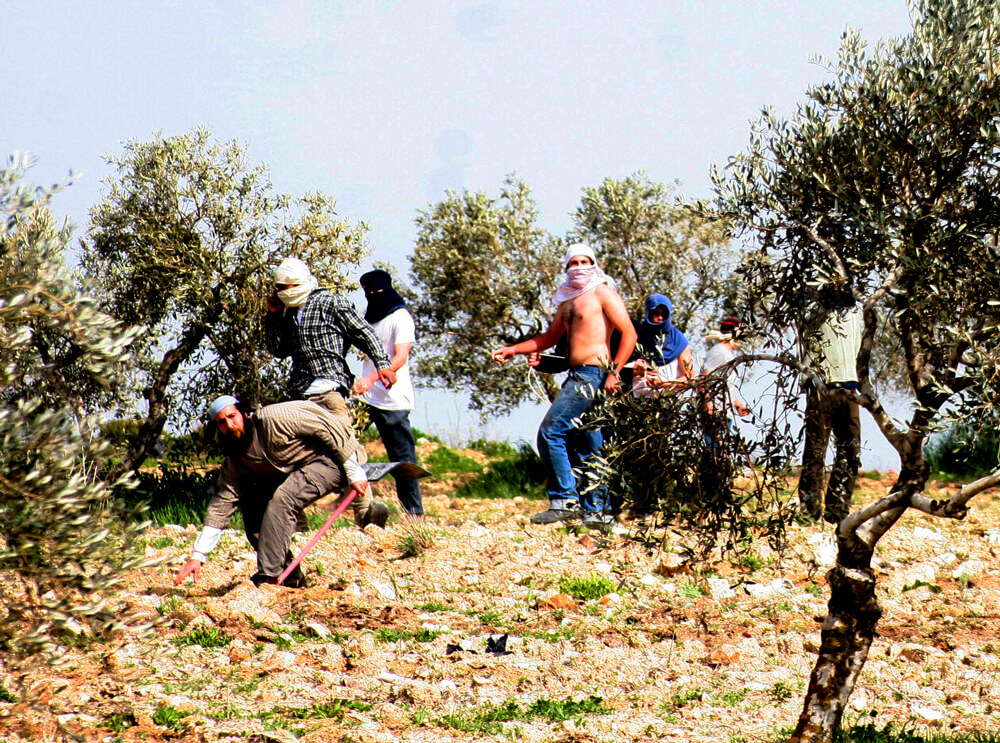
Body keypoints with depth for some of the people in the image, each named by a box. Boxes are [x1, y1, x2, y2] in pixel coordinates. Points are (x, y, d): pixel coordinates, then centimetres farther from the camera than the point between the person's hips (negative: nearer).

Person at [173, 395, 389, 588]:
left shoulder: (274, 418, -24)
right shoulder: (234, 461, -3)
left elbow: (327, 426, -22)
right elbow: (221, 505, -5)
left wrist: (354, 471, -22)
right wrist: (197, 556, -13)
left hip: (334, 459, -8)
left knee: (282, 498, -29)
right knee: (250, 501, -6)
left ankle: (268, 578, -28)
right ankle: (290, 577, 4)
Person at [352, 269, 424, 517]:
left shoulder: (400, 317, -9)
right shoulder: (368, 316, 13)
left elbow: (400, 358, -21)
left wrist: (372, 378, -34)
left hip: (393, 400, -7)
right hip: (366, 397, 7)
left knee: (402, 457, -3)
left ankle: (414, 511, 2)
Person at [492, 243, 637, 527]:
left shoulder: (602, 292, -3)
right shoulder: (568, 300, 20)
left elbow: (629, 334, -9)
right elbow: (549, 338, 28)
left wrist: (614, 372, -17)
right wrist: (512, 350, 17)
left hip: (592, 374, -9)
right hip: (577, 376, 9)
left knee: (550, 431, -16)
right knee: (586, 447, 9)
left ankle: (564, 501, -16)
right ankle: (597, 510, 14)